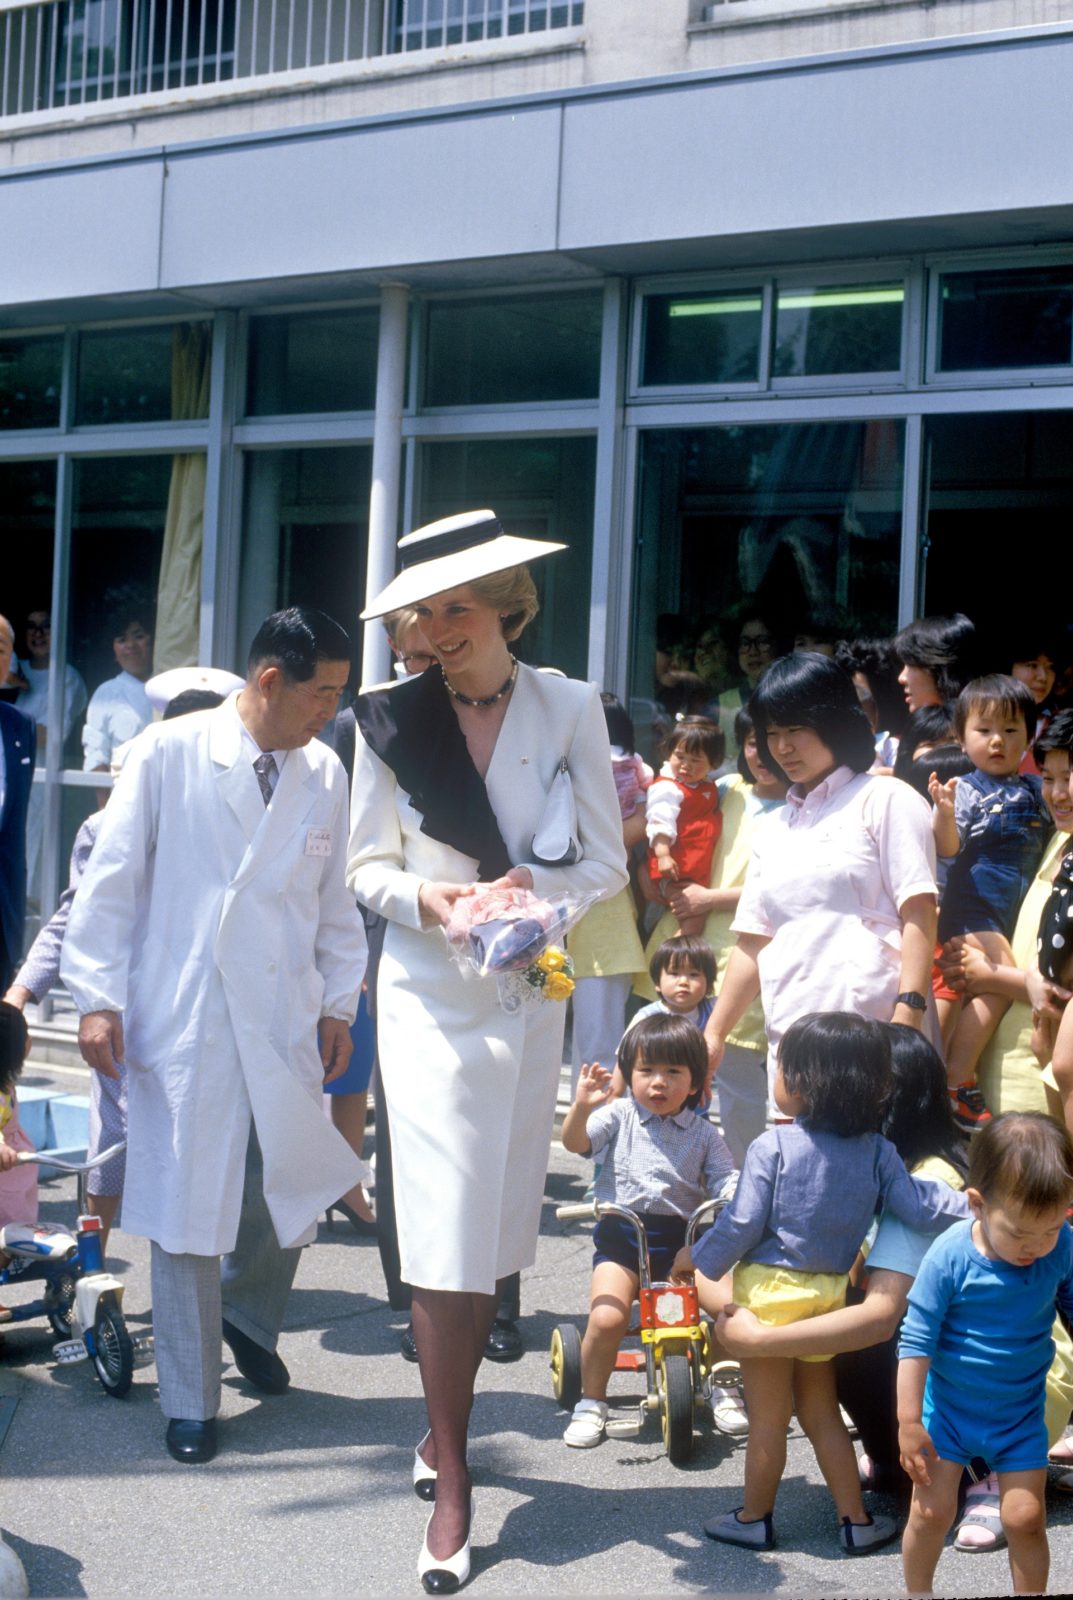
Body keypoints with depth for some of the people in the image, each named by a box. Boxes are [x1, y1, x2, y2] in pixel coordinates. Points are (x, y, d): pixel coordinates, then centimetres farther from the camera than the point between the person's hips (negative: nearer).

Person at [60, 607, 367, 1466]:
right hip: (182, 1020, -3)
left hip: (286, 1024, 3)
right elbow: (112, 880, -4)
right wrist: (99, 997, -7)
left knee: (294, 1192, 5)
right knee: (186, 1210, 3)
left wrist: (339, 1003, 10)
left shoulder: (324, 774, 6)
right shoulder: (168, 754, -5)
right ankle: (191, 1403, 18)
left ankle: (250, 1317, 38)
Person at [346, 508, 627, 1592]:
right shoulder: (391, 719, -1)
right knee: (444, 1229, -6)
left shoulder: (569, 709, -1)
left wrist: (532, 888, -16)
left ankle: (444, 1426, 28)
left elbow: (607, 862, 2)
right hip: (430, 990, -1)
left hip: (530, 991, 2)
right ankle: (452, 1481, 1)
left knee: (495, 1224, 9)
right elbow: (366, 867, 5)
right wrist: (422, 897, -15)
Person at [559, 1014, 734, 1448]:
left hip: (682, 1239, 2)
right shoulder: (618, 1116, 5)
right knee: (607, 1316, -23)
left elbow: (725, 1182, 3)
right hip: (621, 1236, -1)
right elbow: (575, 1142, -9)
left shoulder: (702, 1132, 8)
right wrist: (583, 1106, -28)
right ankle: (590, 1403, 2)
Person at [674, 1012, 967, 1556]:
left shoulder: (773, 1146, -17)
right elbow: (919, 1206, -6)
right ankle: (856, 1521, 23)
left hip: (772, 1291, -5)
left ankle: (754, 1518, 22)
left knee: (768, 1416, 8)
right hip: (830, 1294, 5)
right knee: (821, 1412, 20)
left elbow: (742, 1224, -15)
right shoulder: (877, 1151, -4)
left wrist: (696, 1258, 0)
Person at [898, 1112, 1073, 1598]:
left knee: (1024, 1517, -1)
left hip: (1020, 1413, 2)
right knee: (931, 1511, 3)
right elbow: (916, 1339, -16)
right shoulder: (949, 1256, -23)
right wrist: (910, 1421, -15)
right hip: (948, 1407, -2)